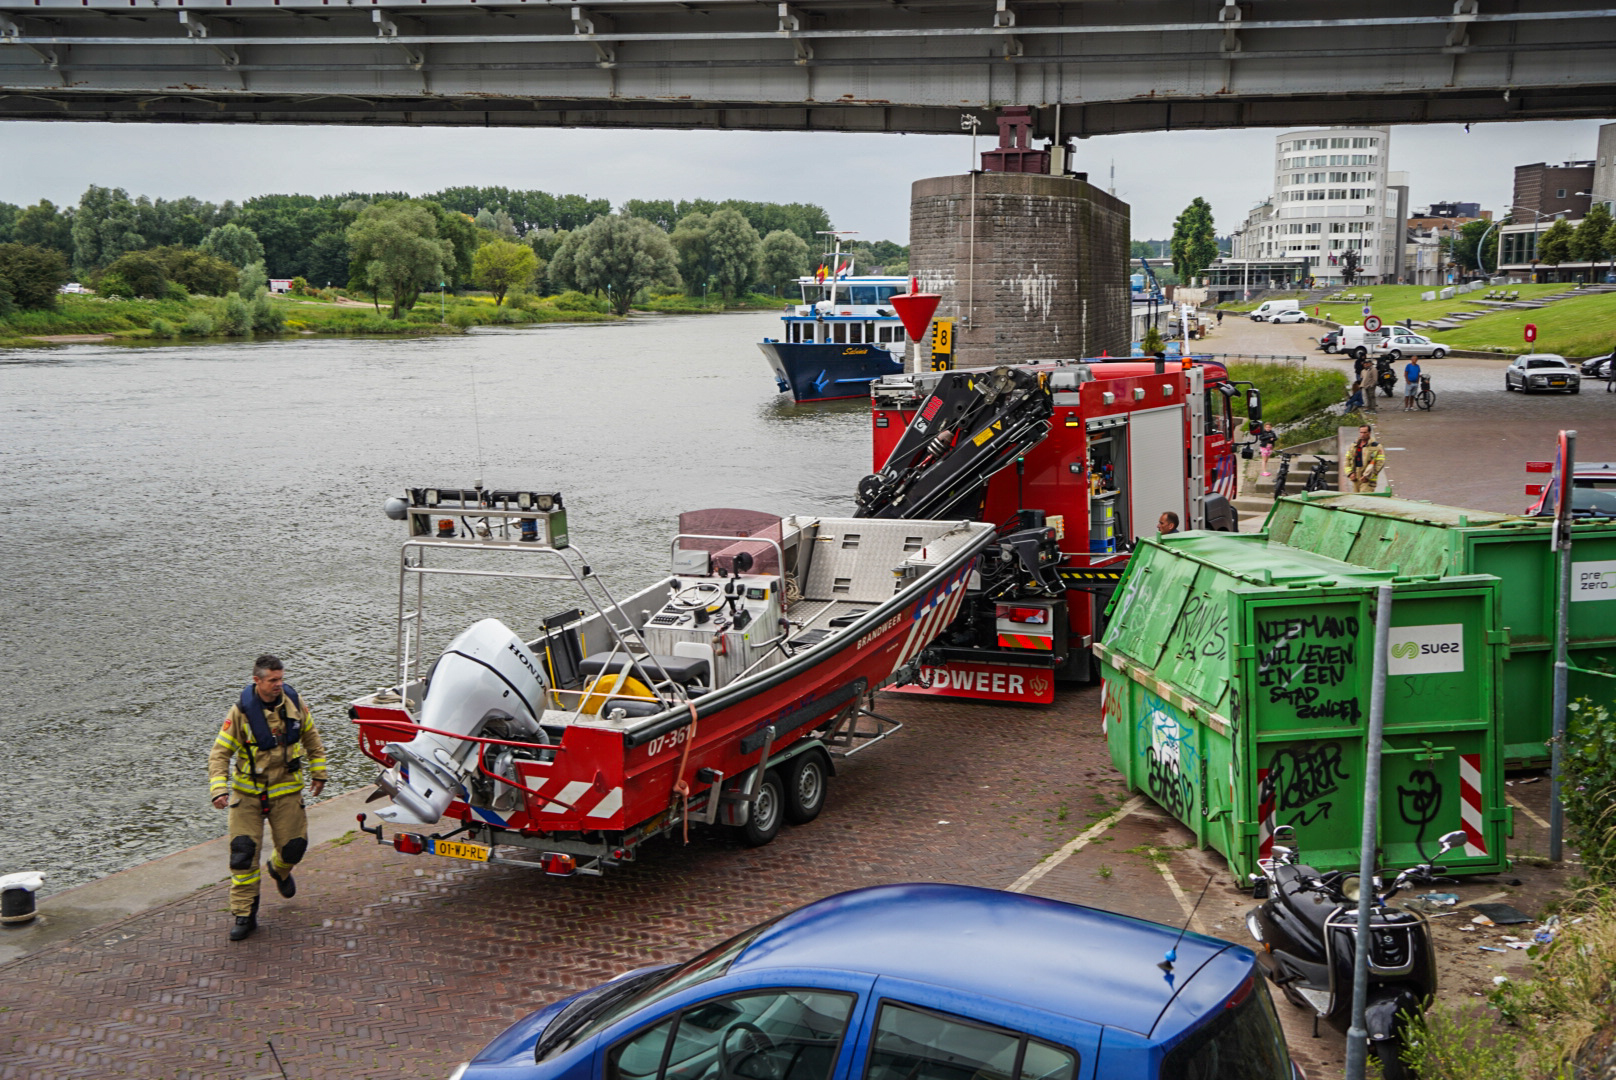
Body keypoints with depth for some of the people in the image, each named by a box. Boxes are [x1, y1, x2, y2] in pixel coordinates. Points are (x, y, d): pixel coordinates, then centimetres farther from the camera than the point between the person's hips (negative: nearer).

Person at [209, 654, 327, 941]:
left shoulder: (294, 703, -4)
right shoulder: (241, 712, -13)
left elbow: (311, 737, 12)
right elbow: (220, 754, -9)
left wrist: (319, 773, 15)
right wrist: (219, 790, -21)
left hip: (286, 788, 2)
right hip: (248, 790, -2)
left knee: (294, 846, 2)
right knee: (243, 850, -7)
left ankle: (280, 869, 40)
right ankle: (244, 915, 4)